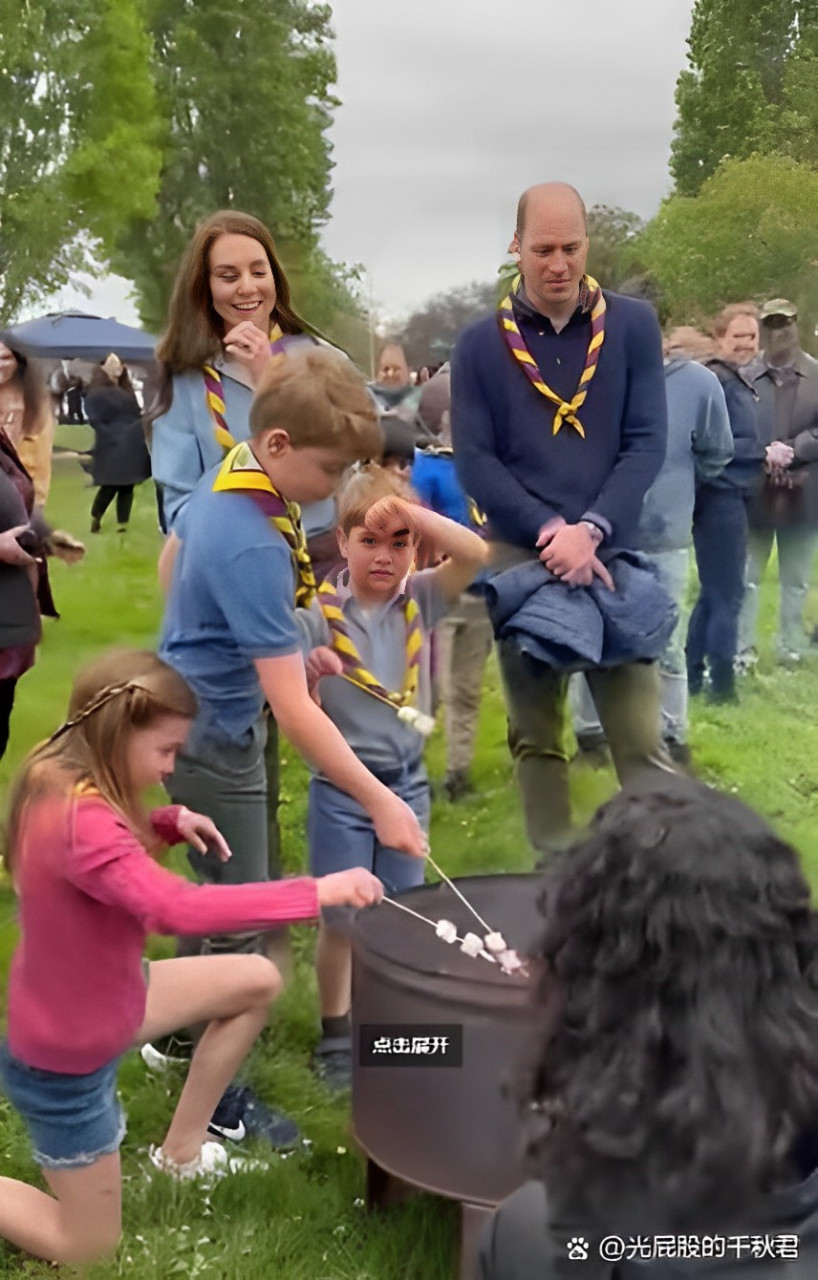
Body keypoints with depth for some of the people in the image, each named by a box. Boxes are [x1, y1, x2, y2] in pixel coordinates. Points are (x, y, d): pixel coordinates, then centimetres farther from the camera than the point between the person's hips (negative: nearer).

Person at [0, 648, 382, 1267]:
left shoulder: (63, 783, -7)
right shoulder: (77, 821, -36)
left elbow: (117, 851, 13)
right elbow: (180, 909, -45)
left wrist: (170, 822, -8)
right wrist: (318, 892, -41)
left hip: (103, 997, 9)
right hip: (65, 1057, -9)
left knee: (258, 982, 12)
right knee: (86, 1247, 9)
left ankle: (182, 1150, 23)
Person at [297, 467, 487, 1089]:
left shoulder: (422, 599, -2)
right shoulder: (319, 613, -11)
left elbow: (475, 553, -17)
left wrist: (409, 511, -25)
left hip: (408, 783, 3)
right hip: (341, 788, -3)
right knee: (340, 916, 8)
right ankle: (336, 1033, 27)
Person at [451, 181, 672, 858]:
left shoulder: (633, 325, 4)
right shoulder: (481, 344, 4)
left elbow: (647, 442, -1)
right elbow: (473, 460, -1)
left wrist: (592, 529, -15)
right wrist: (549, 530, -14)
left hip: (615, 554, 0)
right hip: (521, 560, 1)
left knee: (641, 738, -1)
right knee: (536, 737, 9)